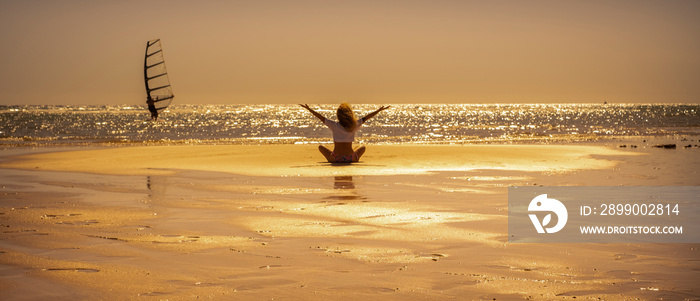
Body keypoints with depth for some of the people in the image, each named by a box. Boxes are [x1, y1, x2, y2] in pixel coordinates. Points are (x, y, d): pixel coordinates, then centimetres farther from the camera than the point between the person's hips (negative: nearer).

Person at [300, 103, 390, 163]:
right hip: (351, 158, 2)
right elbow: (366, 118, 5)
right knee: (362, 147, 31)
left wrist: (309, 109, 10)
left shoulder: (334, 126, -6)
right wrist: (379, 110, 14)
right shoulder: (353, 126, -5)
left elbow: (321, 117, 0)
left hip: (336, 159, -2)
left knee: (320, 147, 25)